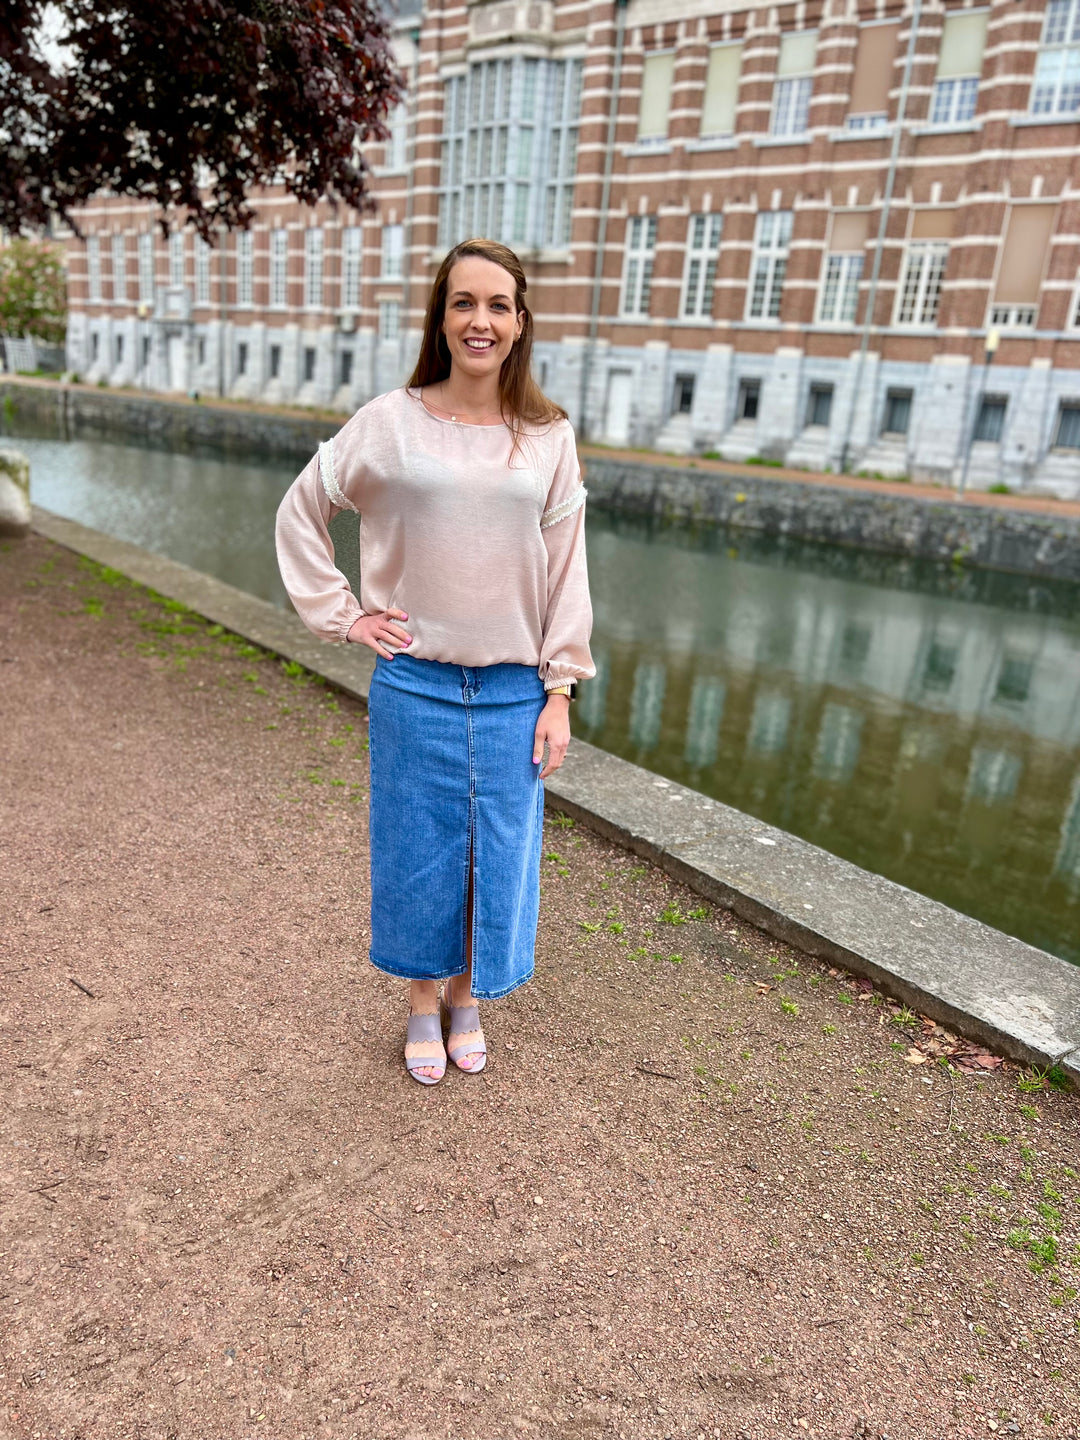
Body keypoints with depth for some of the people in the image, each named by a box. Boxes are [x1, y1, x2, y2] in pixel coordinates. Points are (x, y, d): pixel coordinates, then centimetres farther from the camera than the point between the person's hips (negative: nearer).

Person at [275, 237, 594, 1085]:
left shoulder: (550, 437, 1)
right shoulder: (390, 422, -3)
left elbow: (565, 569, 2)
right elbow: (301, 513, 7)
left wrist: (560, 690, -1)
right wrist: (341, 616, 0)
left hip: (512, 689, 1)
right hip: (414, 684, -1)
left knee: (498, 851, 11)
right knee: (418, 848, 11)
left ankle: (467, 998, 35)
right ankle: (423, 1000, 34)